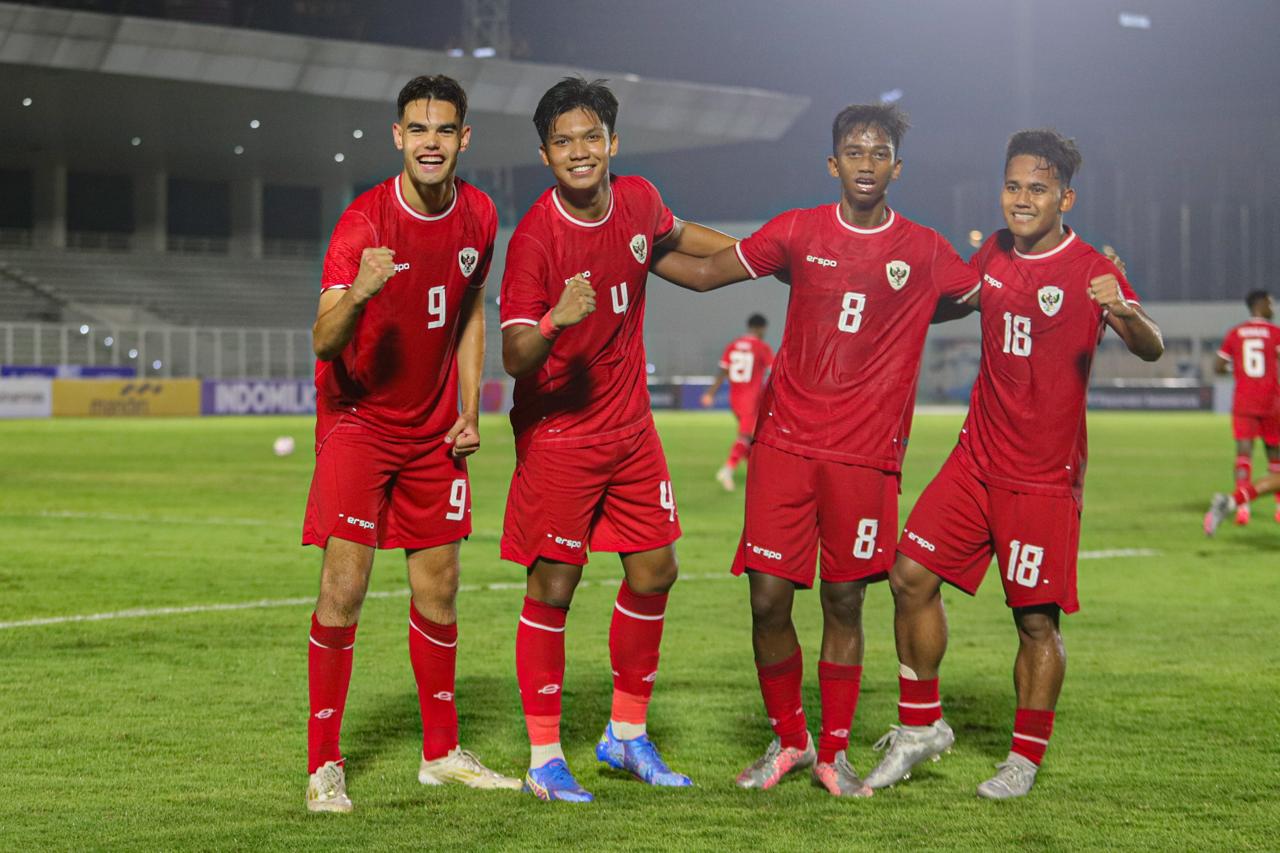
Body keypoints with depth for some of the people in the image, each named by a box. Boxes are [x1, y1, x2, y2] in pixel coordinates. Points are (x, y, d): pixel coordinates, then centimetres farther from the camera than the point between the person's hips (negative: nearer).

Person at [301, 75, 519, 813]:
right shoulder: (363, 222, -19)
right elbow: (323, 341, -29)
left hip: (433, 429, 5)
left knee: (439, 584, 10)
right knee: (345, 584, -11)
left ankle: (441, 752, 23)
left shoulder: (478, 215, -2)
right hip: (358, 418, -5)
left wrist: (469, 410, 6)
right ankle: (324, 767, -4)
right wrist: (357, 294, -50)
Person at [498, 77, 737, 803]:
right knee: (553, 588, -4)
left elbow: (675, 234, 25)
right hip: (558, 435, -6)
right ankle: (545, 758, 6)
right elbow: (514, 357, -24)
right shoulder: (536, 235, -19)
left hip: (631, 425, 6)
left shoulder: (637, 200, -1)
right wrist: (555, 320, -43)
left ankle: (628, 735, 24)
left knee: (654, 572, 9)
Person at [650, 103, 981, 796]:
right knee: (767, 598, -3)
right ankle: (787, 739, 17)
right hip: (785, 442, 0)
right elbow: (706, 274, 14)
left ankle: (833, 754, 17)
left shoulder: (926, 252, 4)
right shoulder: (798, 232, 4)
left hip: (865, 454, 0)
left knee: (844, 602, 3)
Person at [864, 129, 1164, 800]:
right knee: (911, 576, 0)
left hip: (1044, 478, -6)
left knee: (1036, 618, -1)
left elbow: (1151, 349, -26)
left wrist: (1123, 312, -46)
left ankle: (1026, 758, 14)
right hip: (976, 459, 6)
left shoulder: (1091, 271, -12)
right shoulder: (993, 255, 7)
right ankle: (921, 726, 14)